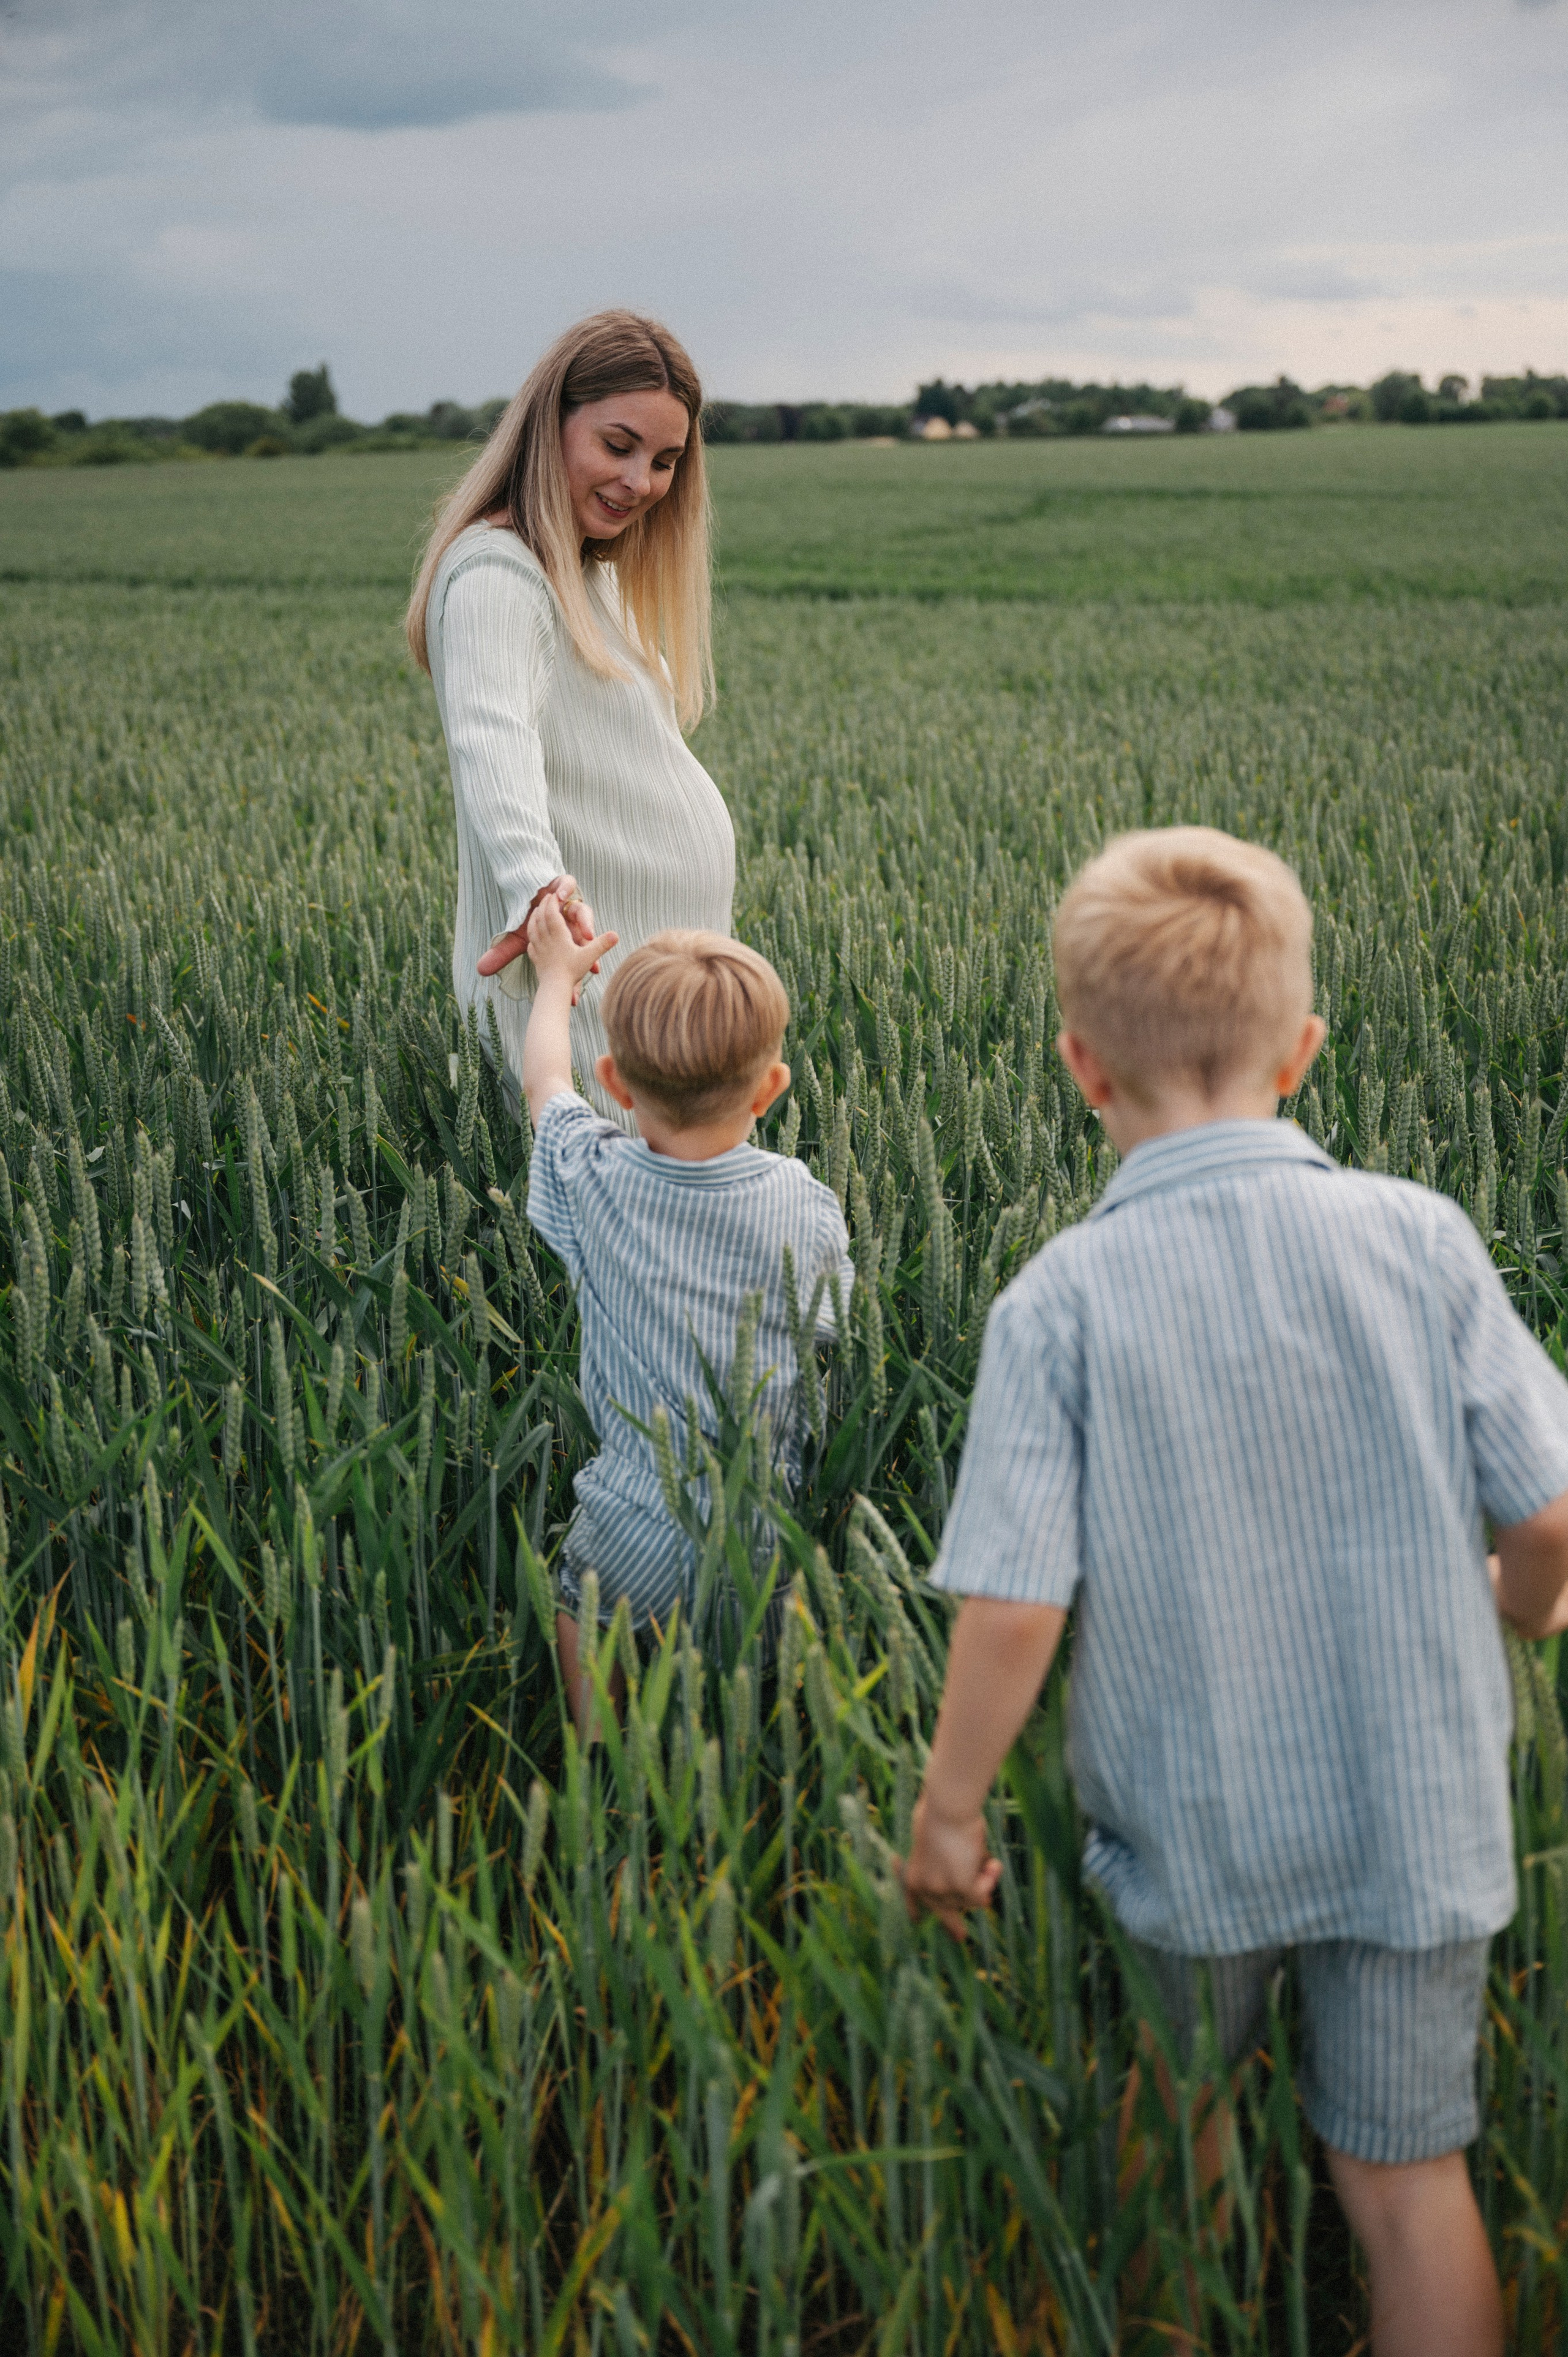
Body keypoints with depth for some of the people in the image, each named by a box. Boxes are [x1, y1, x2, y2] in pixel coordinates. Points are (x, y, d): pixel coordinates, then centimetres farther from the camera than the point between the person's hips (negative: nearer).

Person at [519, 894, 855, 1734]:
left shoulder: (593, 1183, -11)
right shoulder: (806, 1205, -10)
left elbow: (544, 1080, 11)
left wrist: (557, 976, 29)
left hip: (635, 1548, 0)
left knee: (574, 1603, 25)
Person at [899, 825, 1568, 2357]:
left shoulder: (1061, 1304, -16)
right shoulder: (1418, 1239, -11)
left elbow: (1015, 1603, -18)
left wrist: (947, 1813, -3)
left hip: (1192, 1830, -1)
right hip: (1420, 1822, 1)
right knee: (1409, 2177, 16)